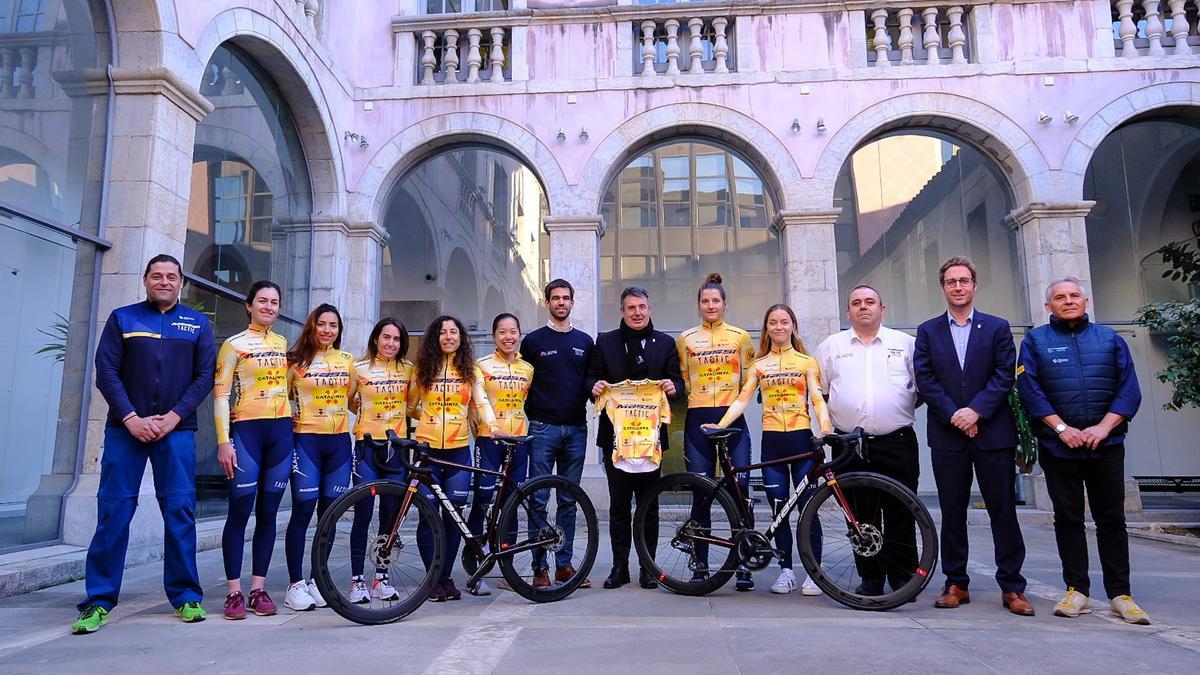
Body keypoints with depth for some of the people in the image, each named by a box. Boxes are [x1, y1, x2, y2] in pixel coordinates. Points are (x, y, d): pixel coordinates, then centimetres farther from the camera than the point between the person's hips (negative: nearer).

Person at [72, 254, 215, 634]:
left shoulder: (198, 324, 11)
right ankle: (99, 601, 7)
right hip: (126, 428, 0)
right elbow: (106, 371, 1)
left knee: (180, 510, 0)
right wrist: (131, 418, -10)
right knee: (114, 510, -1)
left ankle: (186, 596, 7)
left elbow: (205, 376, 4)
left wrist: (174, 416, -9)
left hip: (176, 430, 0)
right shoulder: (122, 318, 10)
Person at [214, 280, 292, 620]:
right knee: (240, 512, -4)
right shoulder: (234, 344, 0)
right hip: (246, 430, -4)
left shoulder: (283, 343, 14)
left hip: (281, 432, 4)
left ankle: (258, 589, 12)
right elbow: (220, 395, -5)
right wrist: (223, 441, -13)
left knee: (268, 512, 6)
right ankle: (234, 592, 3)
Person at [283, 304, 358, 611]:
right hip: (306, 439, -3)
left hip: (339, 441, 3)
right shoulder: (296, 360, 1)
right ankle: (295, 583, 6)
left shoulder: (348, 361, 11)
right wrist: (287, 417, -4)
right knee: (303, 510, -5)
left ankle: (318, 580, 18)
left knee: (329, 511, 6)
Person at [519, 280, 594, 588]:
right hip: (543, 429, -2)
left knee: (568, 501, 8)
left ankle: (564, 564, 16)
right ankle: (540, 567, 7)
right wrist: (532, 415, -1)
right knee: (538, 499, -2)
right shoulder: (533, 340, 4)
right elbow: (522, 384, 5)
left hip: (576, 429, 3)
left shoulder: (584, 341, 12)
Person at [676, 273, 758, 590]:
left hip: (733, 418, 0)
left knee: (740, 490, -3)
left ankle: (743, 565, 7)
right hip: (698, 420, 1)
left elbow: (749, 380, 11)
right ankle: (700, 565, 12)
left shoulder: (740, 336, 9)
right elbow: (682, 380, 14)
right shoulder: (686, 338, 10)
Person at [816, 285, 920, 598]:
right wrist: (832, 418, 5)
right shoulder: (831, 346, 11)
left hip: (897, 444, -1)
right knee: (860, 516, 6)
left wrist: (902, 409, 4)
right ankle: (870, 579, 17)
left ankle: (902, 578, 12)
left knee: (900, 515, 0)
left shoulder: (905, 343, 9)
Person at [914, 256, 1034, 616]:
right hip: (946, 434, 1)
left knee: (1003, 511, 3)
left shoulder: (997, 327, 8)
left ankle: (1012, 587, 12)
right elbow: (925, 379, 0)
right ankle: (956, 584, 15)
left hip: (993, 433, -1)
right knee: (952, 513, 6)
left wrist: (976, 411, -14)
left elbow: (1004, 375, -2)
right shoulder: (928, 331, 9)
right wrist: (954, 416, -11)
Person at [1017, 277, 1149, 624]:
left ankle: (1120, 594, 12)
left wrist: (1104, 427, -11)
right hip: (1058, 445, -1)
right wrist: (1062, 428, -13)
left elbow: (1129, 387, 2)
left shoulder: (1109, 338, 9)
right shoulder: (1035, 341, 5)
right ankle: (1077, 591, 13)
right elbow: (1029, 388, -4)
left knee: (1112, 519, 5)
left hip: (1106, 444, 1)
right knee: (1068, 518, 4)